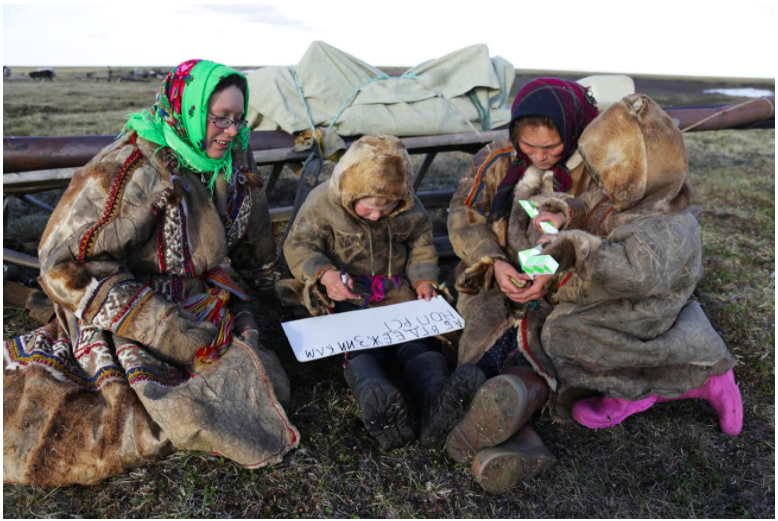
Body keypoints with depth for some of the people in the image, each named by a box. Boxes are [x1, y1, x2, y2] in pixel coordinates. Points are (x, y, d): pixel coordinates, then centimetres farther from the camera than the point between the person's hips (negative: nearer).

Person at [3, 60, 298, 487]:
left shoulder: (232, 159, -1)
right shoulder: (129, 171, -21)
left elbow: (250, 230, 19)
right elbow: (66, 263, -20)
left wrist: (266, 275, 34)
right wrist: (161, 328, -26)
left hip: (197, 298, 6)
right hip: (122, 305, -6)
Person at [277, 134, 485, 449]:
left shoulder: (410, 209, -1)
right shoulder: (322, 203, -10)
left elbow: (421, 246, 15)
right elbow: (298, 245, -8)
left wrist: (423, 278, -5)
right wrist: (324, 273, -27)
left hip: (395, 291, 3)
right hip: (344, 294, -2)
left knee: (413, 337, -23)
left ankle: (436, 400, -45)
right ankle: (378, 404, -55)